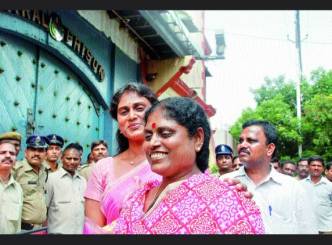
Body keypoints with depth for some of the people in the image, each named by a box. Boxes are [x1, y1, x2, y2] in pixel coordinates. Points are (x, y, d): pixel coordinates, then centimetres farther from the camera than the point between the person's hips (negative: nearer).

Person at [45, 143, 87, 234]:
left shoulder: (83, 181, 8)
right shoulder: (51, 178, -5)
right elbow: (44, 207, -4)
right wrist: (44, 231, -4)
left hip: (81, 231, 4)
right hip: (58, 231, -4)